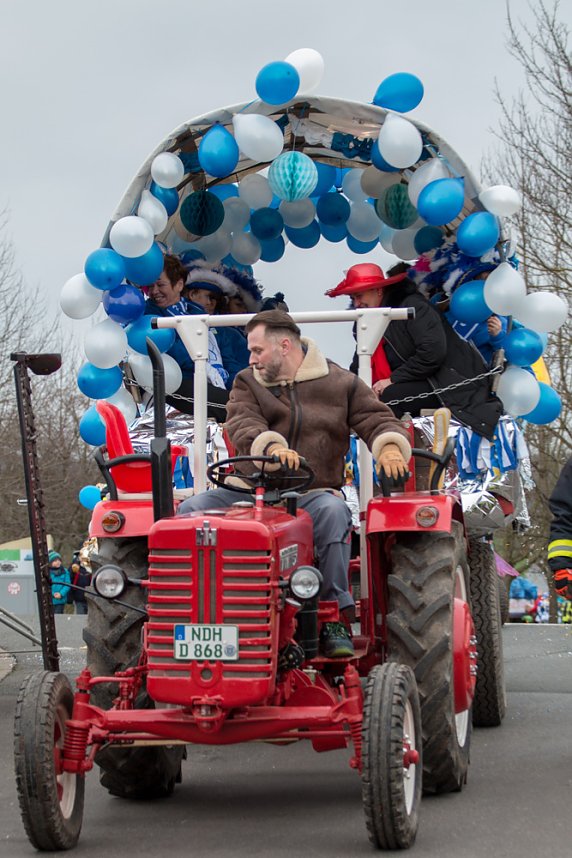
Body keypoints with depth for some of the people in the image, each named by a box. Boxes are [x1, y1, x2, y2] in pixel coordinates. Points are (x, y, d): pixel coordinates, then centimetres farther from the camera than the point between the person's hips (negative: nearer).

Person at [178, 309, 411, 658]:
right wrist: (271, 446, -30)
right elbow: (242, 424, -7)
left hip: (311, 492, -2)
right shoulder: (247, 384, 13)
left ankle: (336, 619, -32)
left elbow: (377, 418, 7)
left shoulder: (339, 383, 10)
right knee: (192, 510, -22)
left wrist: (390, 447, -19)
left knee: (332, 511, -38)